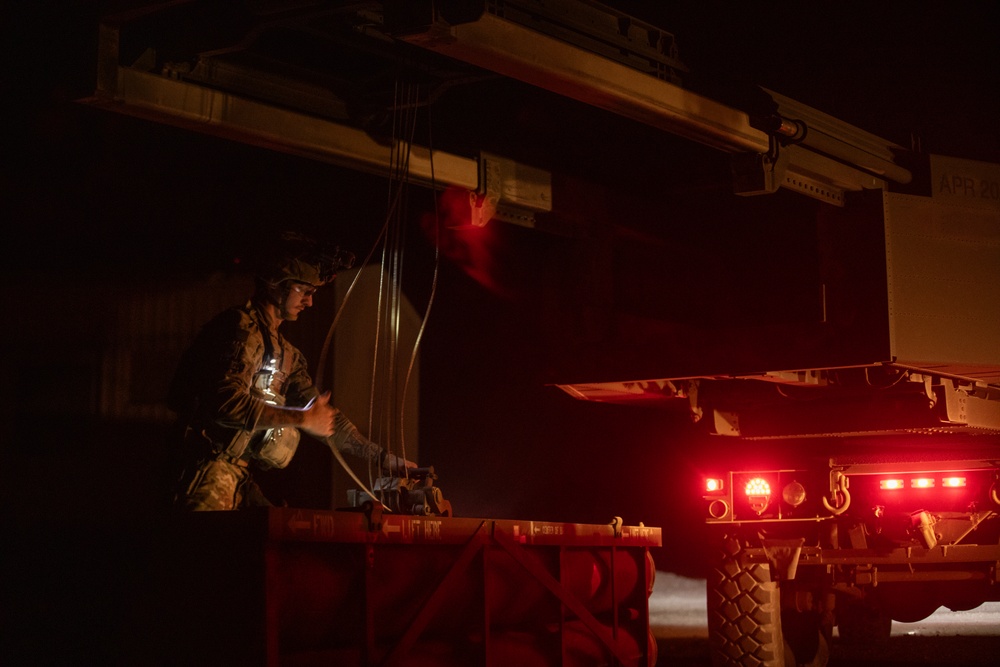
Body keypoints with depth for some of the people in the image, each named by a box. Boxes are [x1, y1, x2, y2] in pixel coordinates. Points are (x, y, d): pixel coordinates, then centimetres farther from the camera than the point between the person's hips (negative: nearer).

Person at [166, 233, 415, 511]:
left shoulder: (286, 354, 20)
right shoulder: (241, 328, -8)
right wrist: (301, 419, -16)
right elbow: (227, 402, -22)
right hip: (211, 466, -9)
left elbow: (323, 415, 21)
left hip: (241, 479, 9)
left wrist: (384, 459, 15)